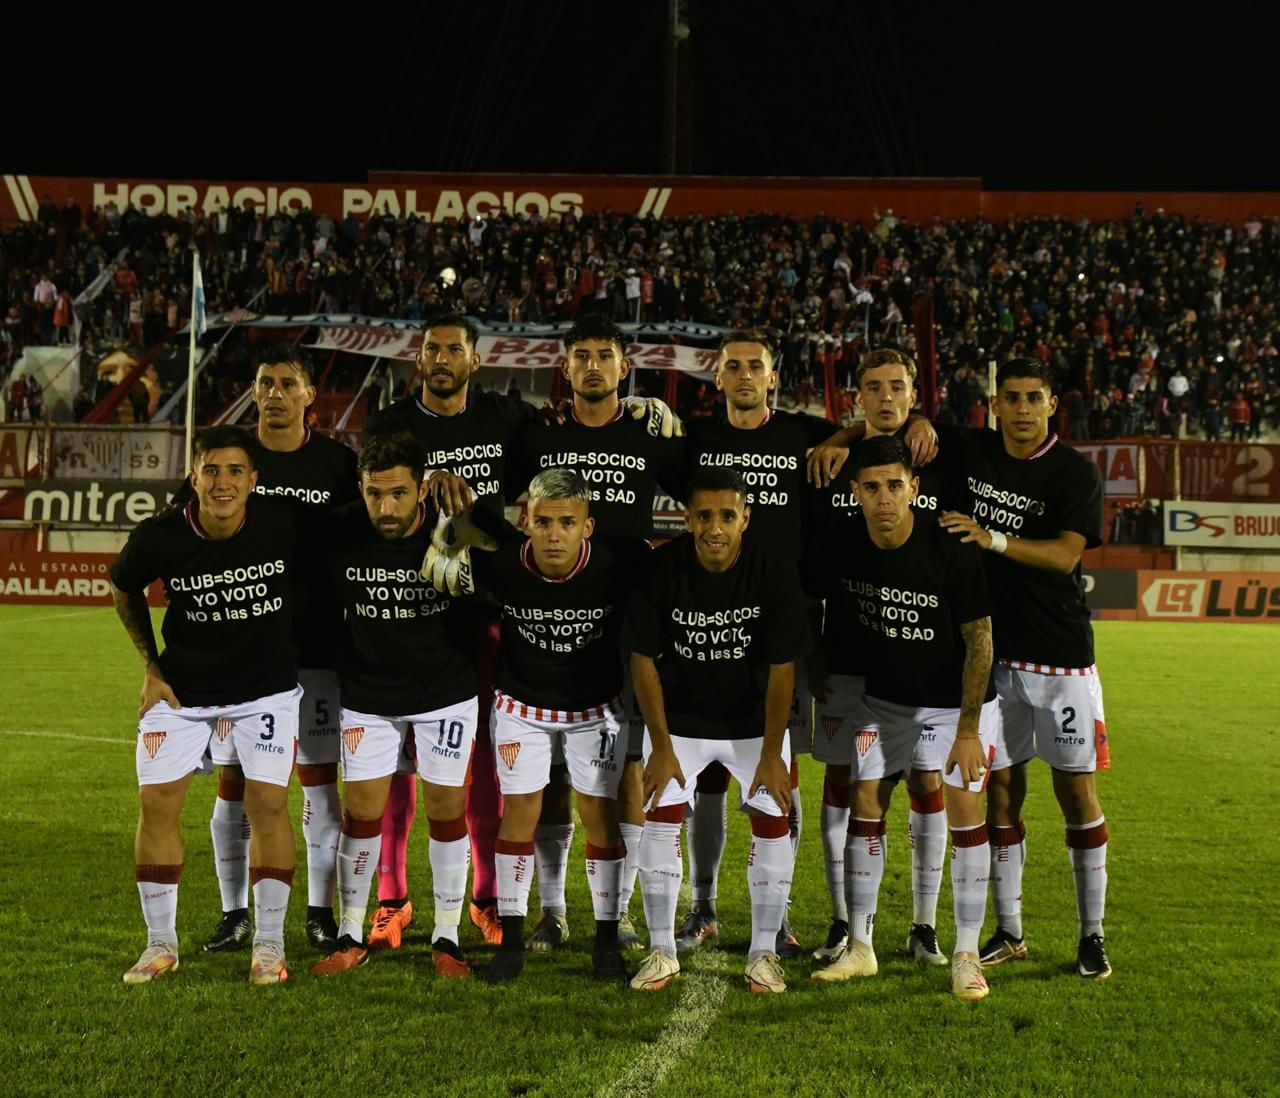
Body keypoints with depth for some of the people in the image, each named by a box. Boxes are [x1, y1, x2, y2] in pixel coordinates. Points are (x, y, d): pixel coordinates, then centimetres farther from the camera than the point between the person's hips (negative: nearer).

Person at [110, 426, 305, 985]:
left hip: (268, 688, -1)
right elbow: (123, 589, 5)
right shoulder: (158, 537, -15)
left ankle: (269, 945, 8)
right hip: (182, 689, 1)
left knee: (268, 802, -6)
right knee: (157, 800, -1)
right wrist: (151, 666, 4)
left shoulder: (284, 525, -19)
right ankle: (161, 944, 14)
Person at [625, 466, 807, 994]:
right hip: (679, 717, 0)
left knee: (773, 823, -5)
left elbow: (782, 669, -15)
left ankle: (763, 953, 10)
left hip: (754, 719, 0)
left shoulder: (775, 574, -21)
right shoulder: (660, 570, -21)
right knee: (660, 820, -6)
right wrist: (661, 746, -11)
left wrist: (772, 752, -12)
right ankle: (661, 951, 8)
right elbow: (644, 659, -12)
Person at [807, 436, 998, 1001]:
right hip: (880, 695, 4)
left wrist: (969, 730, -19)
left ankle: (966, 954, 3)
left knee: (964, 810, -10)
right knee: (865, 804, 1)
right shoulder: (841, 550, -14)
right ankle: (859, 947, 13)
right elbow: (831, 618, 5)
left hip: (955, 698, -3)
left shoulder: (952, 550, -24)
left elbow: (979, 640, -17)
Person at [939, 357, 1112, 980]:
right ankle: (1009, 933, 19)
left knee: (1076, 792, 1)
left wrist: (994, 538, -30)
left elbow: (1065, 555, -17)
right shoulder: (970, 453, 5)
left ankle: (1092, 935, 14)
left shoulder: (1076, 473, -5)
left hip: (1061, 658, -3)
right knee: (1000, 790, 8)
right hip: (991, 653, 3)